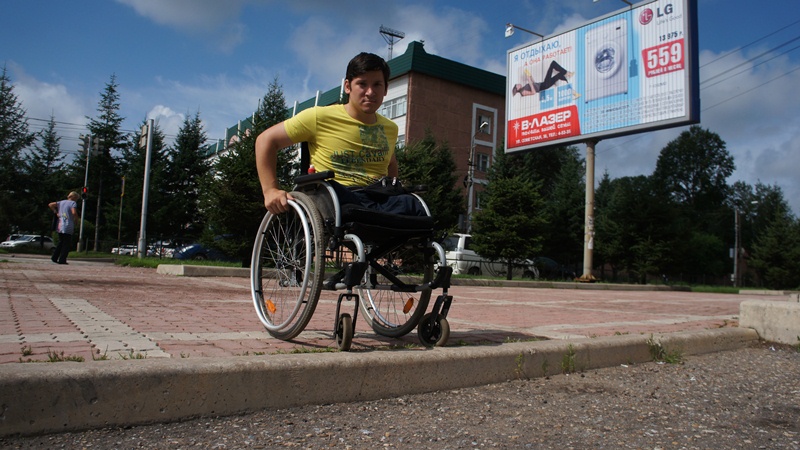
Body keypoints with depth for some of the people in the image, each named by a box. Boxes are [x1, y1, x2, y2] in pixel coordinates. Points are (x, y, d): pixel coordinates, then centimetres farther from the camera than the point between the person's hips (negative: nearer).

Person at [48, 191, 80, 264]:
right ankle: (62, 260, -2)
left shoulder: (61, 202, 15)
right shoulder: (73, 203, -5)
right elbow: (74, 212, -20)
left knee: (61, 243, 19)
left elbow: (50, 205, 9)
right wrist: (76, 220, -4)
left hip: (60, 226, 7)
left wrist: (56, 212, 10)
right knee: (67, 244, 1)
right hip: (68, 227, -7)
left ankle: (54, 258, 15)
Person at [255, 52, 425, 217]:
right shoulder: (320, 117, 3)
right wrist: (270, 190, -3)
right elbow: (266, 139, 6)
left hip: (380, 202, 6)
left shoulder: (390, 129, 19)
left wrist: (395, 195, 24)